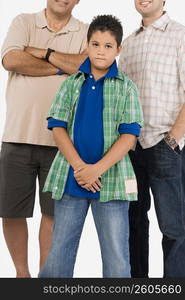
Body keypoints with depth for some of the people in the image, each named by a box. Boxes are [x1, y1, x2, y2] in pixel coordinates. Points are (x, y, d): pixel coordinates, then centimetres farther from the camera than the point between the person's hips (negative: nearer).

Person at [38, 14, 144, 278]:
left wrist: (98, 169, -17)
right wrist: (79, 166, -13)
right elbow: (58, 127, 0)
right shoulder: (71, 83, 7)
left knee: (116, 256, 3)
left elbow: (129, 135, -6)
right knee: (59, 250, 10)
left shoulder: (126, 88, 2)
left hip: (111, 179, -1)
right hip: (70, 177, 2)